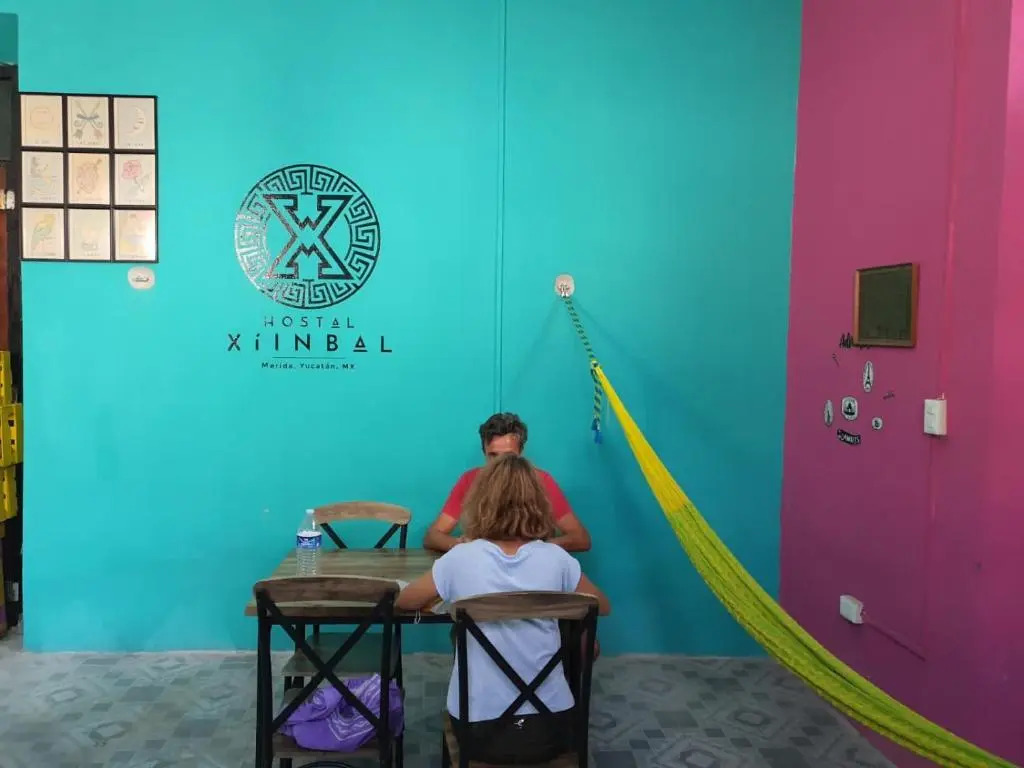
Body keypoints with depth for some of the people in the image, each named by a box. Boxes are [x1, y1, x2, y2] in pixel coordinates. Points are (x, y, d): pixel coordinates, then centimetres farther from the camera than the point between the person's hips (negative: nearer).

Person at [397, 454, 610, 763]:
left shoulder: (460, 558, -12)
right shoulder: (555, 558, -9)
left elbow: (403, 601, 5)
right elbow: (603, 607, 10)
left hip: (480, 730, 0)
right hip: (550, 727, 1)